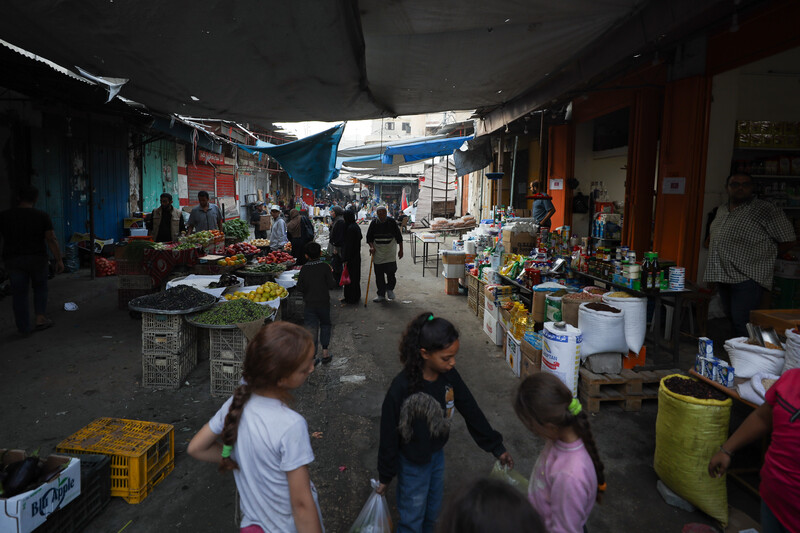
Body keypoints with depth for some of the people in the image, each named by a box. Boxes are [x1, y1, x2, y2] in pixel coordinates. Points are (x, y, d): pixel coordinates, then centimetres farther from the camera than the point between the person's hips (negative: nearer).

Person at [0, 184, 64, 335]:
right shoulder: (42, 216, -8)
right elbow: (51, 240, -10)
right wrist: (59, 260, -6)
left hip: (13, 259, 1)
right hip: (37, 258, -1)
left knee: (19, 293, 8)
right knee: (40, 288, 19)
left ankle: (23, 328, 11)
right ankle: (40, 318, 10)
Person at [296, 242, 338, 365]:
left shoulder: (304, 269, -6)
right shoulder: (325, 267, -11)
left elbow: (300, 288, -3)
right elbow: (331, 285, -14)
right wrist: (337, 282, 5)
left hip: (309, 304, 1)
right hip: (323, 302, -1)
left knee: (311, 328, 6)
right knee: (325, 325, 19)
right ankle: (325, 351, 15)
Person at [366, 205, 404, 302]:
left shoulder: (391, 222, -3)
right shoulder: (374, 223, 1)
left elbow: (399, 237, 4)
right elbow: (369, 237, 7)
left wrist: (401, 250, 4)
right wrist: (371, 246, -10)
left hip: (390, 251, -2)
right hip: (377, 252, 2)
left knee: (390, 271, -11)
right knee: (379, 274, 4)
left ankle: (390, 289, 15)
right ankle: (381, 295, 15)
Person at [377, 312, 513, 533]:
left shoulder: (448, 375, -17)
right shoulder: (401, 389, -32)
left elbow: (471, 411, -4)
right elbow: (388, 436, -20)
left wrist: (496, 448, 2)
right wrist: (386, 476, -9)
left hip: (437, 454, 5)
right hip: (412, 463, -5)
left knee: (433, 512, 25)